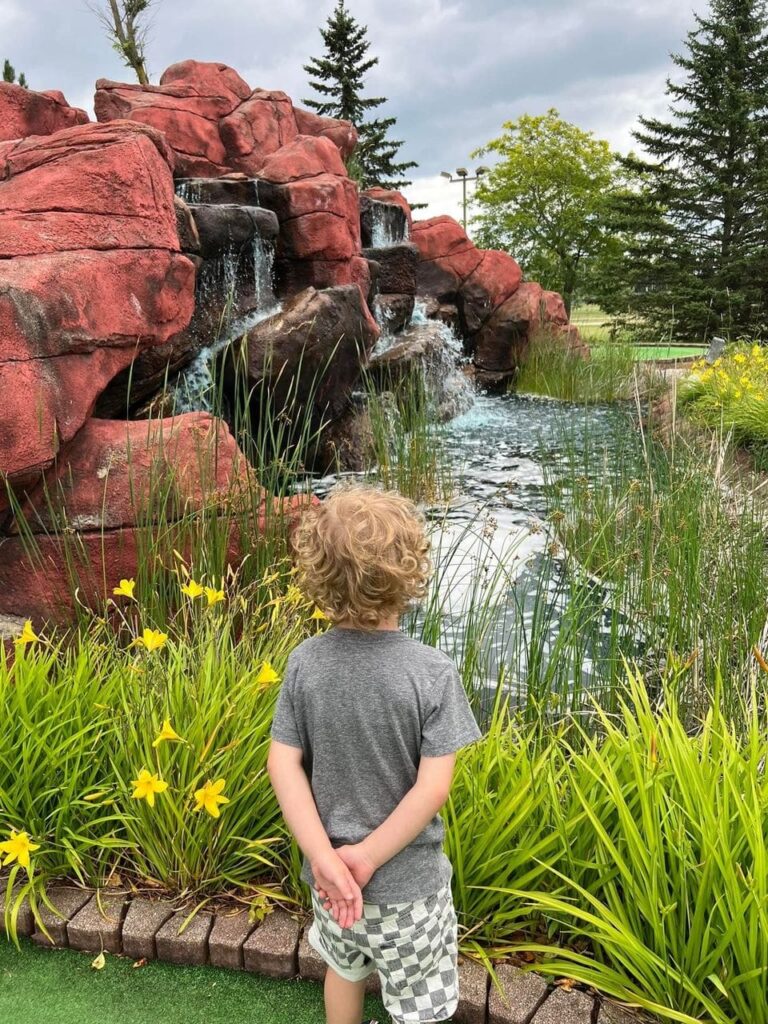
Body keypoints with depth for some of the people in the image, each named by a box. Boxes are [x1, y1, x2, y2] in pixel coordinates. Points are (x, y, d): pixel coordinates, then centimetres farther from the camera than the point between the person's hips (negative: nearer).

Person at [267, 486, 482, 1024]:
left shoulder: (306, 662, -13)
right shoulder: (432, 671, -23)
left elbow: (284, 765, -13)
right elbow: (434, 786, -23)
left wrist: (325, 856, -14)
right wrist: (368, 857, -16)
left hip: (330, 869, 4)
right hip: (407, 880, -3)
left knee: (344, 970, 30)